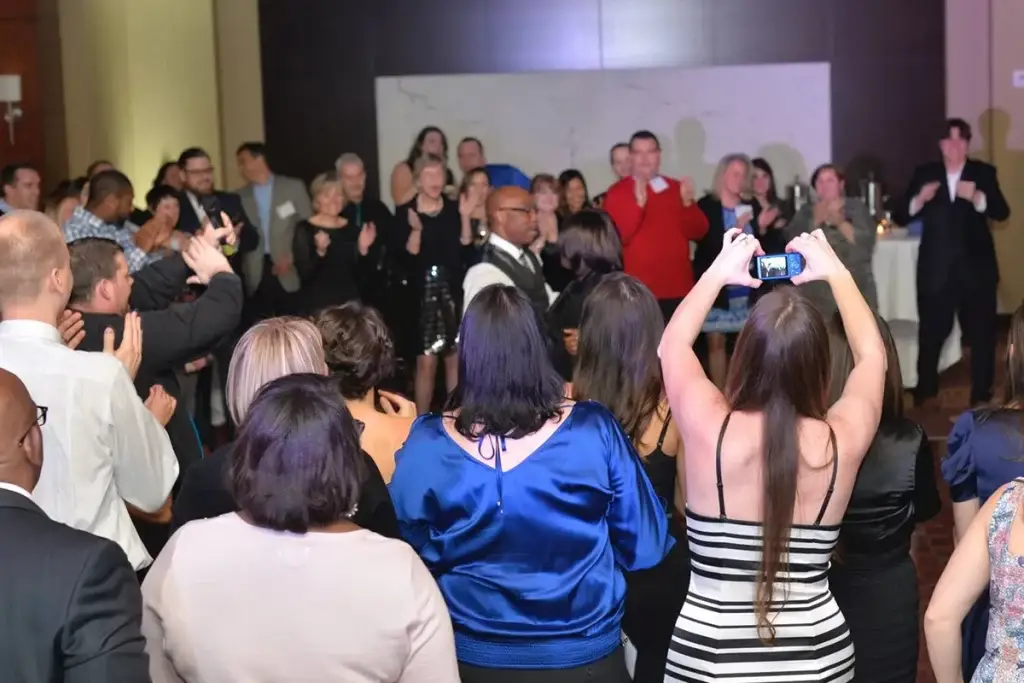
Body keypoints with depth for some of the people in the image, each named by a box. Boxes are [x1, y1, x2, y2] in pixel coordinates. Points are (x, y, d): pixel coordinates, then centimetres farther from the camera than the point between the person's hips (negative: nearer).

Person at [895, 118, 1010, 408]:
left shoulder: (983, 173, 2)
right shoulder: (925, 174, 4)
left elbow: (1002, 212, -9)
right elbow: (900, 217, 0)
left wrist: (977, 197, -27)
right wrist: (919, 200, -19)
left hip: (976, 267, 0)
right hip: (936, 269, 0)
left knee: (982, 333, 5)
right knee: (931, 334, 7)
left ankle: (981, 396, 17)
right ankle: (926, 394, 23)